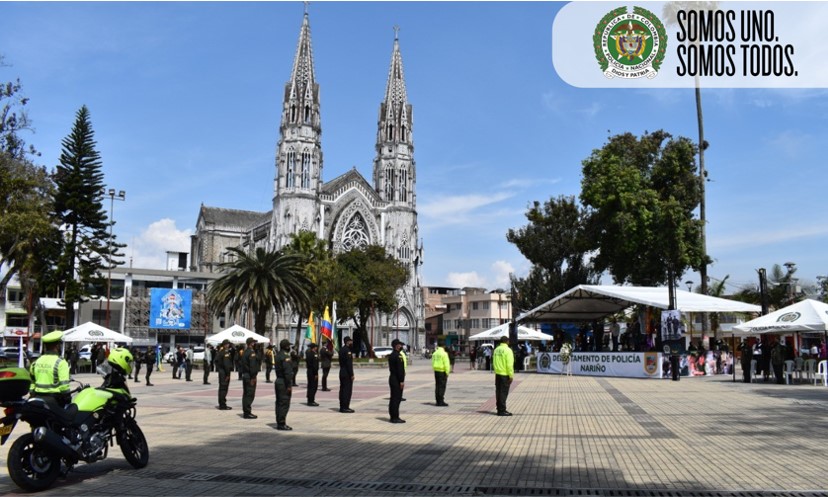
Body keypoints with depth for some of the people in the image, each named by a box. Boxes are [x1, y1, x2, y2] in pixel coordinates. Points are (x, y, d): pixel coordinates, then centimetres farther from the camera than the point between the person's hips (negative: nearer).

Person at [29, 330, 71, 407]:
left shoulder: (36, 362, 9)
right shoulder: (60, 362, -12)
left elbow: (31, 382, 12)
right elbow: (64, 385, -16)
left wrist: (32, 394, 21)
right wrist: (68, 400, -7)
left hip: (38, 398, 7)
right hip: (54, 399, -7)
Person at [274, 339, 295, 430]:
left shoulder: (278, 355, 14)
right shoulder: (286, 356, -17)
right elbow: (287, 372, -22)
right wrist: (289, 385, -21)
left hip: (278, 381, 10)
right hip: (284, 382, -10)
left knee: (279, 403, 13)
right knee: (284, 404, -6)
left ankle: (279, 422, 19)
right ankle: (281, 424, -5)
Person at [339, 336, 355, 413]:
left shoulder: (341, 349, 13)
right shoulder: (347, 350, -17)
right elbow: (349, 363, -21)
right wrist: (351, 374, -19)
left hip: (342, 373, 10)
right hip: (347, 374, -10)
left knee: (342, 390, 11)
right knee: (347, 390, -6)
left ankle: (342, 407, 16)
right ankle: (345, 407, -6)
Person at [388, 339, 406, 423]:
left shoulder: (391, 355, 14)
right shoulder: (397, 356, -17)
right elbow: (399, 369, -20)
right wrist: (401, 381, -18)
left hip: (392, 379, 10)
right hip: (397, 380, -10)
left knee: (393, 398, 14)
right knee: (396, 398, -6)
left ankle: (393, 416, 19)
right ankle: (395, 417, -3)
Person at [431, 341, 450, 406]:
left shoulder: (434, 353, 8)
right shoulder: (444, 354, -13)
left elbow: (433, 363, 11)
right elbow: (446, 364, -16)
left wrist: (434, 369, 16)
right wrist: (447, 372, -10)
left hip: (436, 371, 7)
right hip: (442, 371, -7)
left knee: (437, 386, 12)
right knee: (442, 386, -4)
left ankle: (438, 401, 16)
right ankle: (441, 402, -5)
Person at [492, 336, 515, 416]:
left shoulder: (496, 350, 9)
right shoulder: (508, 350, -14)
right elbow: (509, 364, -18)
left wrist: (496, 370, 17)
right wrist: (511, 376, -13)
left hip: (497, 373, 7)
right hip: (505, 374, -7)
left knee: (498, 392, 12)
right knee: (503, 392, -2)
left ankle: (499, 409, 20)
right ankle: (502, 410, -1)